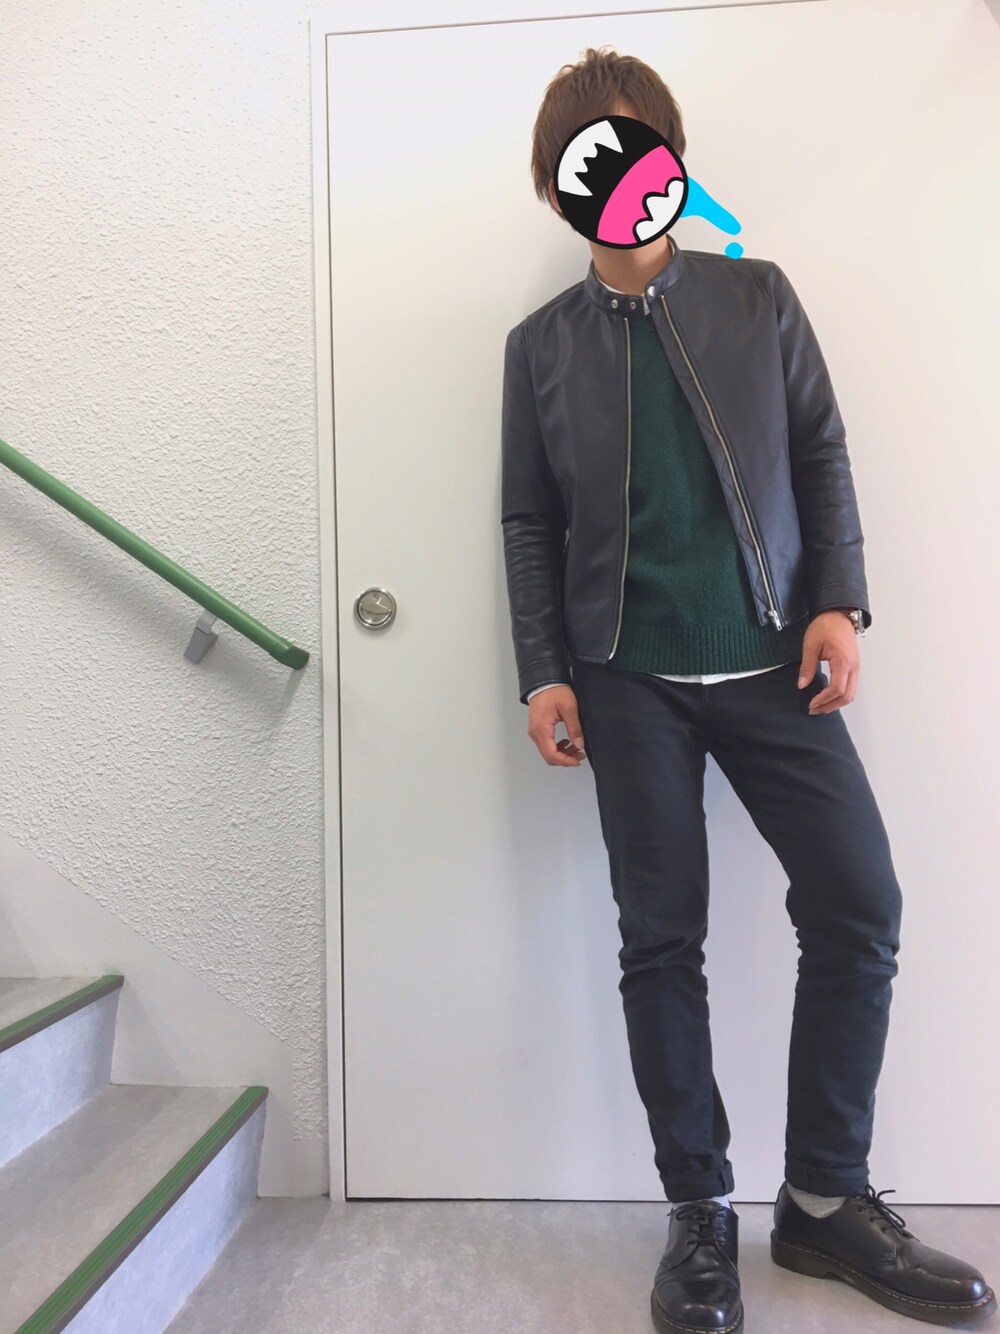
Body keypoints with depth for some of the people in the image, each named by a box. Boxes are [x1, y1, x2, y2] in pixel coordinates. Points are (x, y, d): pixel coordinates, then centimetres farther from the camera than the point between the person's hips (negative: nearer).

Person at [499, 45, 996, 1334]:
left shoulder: (759, 296, 10)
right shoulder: (540, 343, 9)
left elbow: (821, 457, 9)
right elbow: (530, 523, 7)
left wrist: (838, 600, -3)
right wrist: (544, 672, -1)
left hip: (773, 663, 1)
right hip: (631, 680, -1)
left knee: (859, 906, -4)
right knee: (661, 937, 1)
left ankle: (827, 1197, 18)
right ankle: (699, 1211, 19)